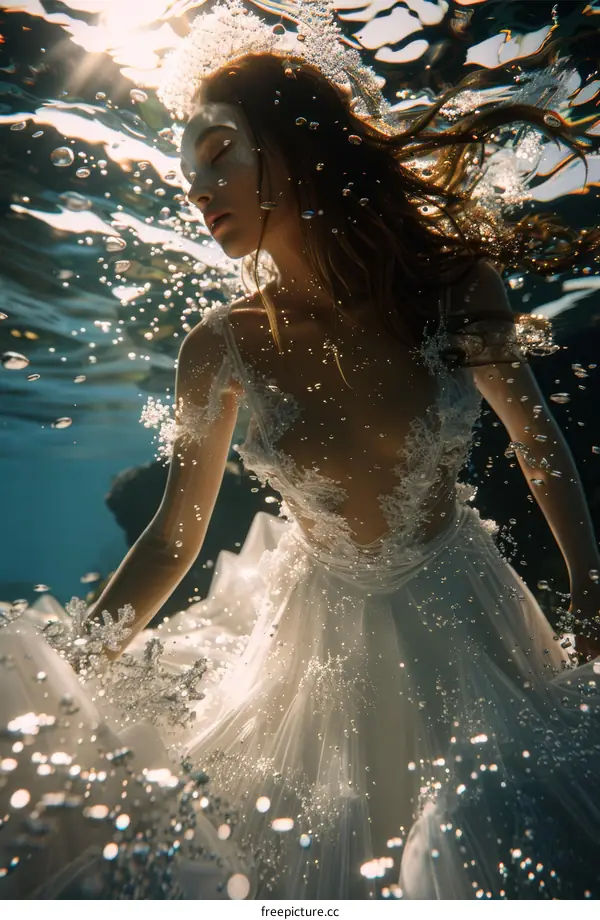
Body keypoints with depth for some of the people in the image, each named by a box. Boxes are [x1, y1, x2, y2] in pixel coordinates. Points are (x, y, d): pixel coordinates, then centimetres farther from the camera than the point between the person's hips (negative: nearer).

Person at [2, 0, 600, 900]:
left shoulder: (452, 281, -16)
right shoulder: (223, 347, -15)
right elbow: (173, 538, -6)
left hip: (462, 618, 0)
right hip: (323, 629, 1)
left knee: (510, 859, 12)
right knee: (289, 865, 18)